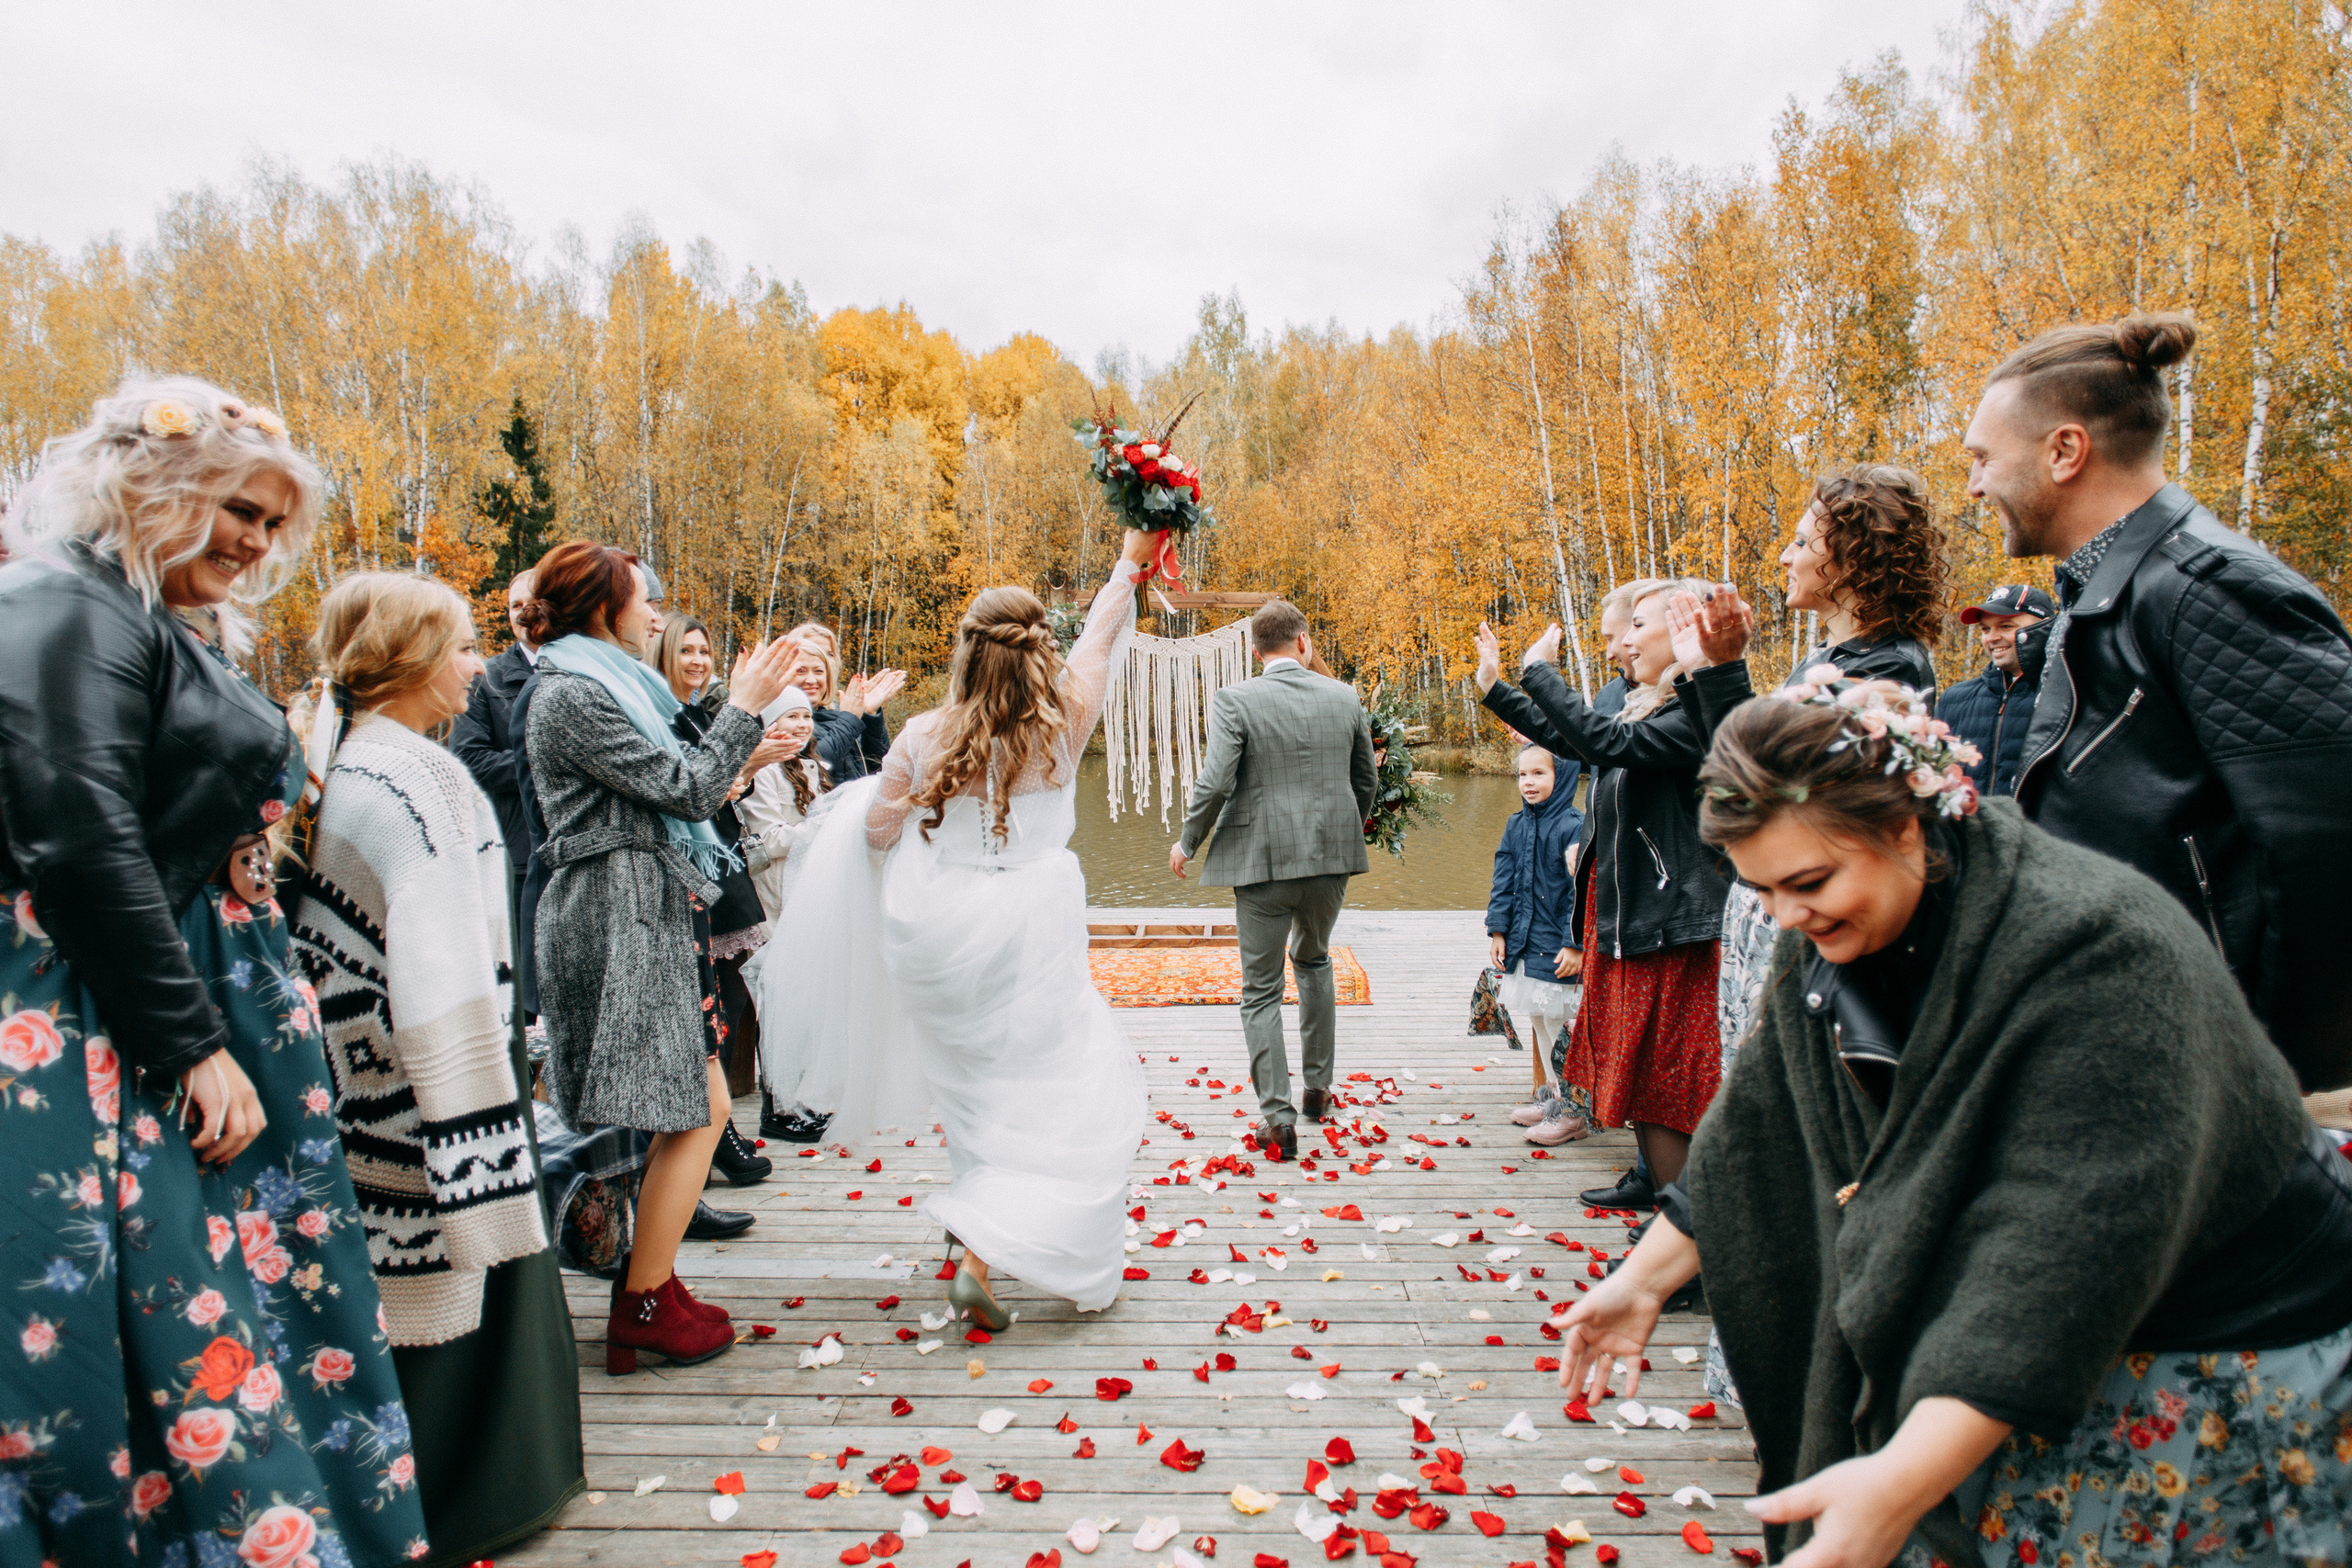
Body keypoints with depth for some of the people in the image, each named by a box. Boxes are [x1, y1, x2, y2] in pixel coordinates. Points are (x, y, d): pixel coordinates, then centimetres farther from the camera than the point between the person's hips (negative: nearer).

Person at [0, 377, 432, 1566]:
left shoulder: (174, 632, 17)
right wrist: (194, 1045, -18)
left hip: (192, 1041, 9)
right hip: (111, 1062, -9)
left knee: (244, 1312, 13)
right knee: (184, 1344, -3)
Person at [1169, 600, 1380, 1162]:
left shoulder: (1235, 701, -10)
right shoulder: (1345, 698, 3)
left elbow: (1214, 783, -15)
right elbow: (1367, 780, 11)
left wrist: (1187, 843, 1)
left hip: (1263, 862, -4)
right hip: (1331, 859, 4)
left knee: (1262, 989, 6)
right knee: (1313, 960, 27)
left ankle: (1277, 1116, 2)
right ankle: (1317, 1085, 32)